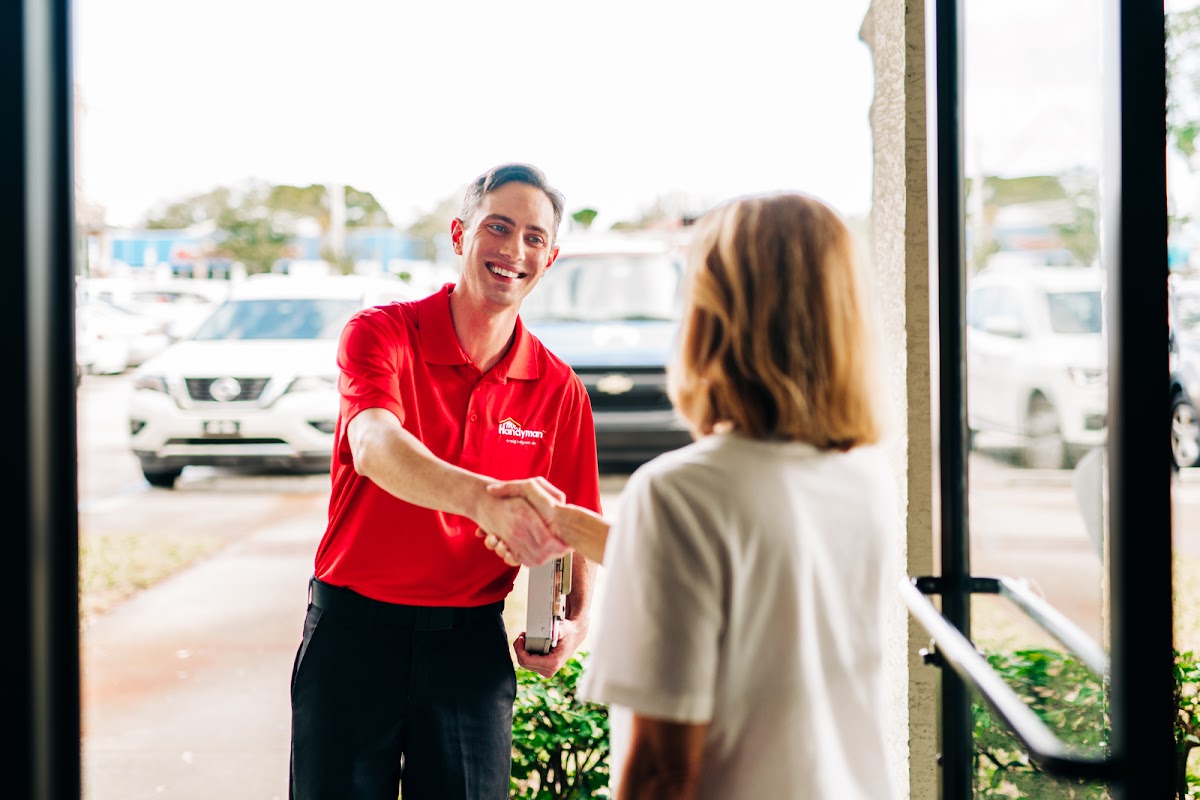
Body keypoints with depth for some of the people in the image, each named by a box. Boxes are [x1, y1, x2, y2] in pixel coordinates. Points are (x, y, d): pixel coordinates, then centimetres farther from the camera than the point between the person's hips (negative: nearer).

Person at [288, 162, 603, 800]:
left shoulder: (559, 390, 1)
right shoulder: (381, 334, -9)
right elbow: (373, 446, -30)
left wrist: (576, 619, -12)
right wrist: (484, 500, -48)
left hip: (470, 639, 2)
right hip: (355, 625, -2)